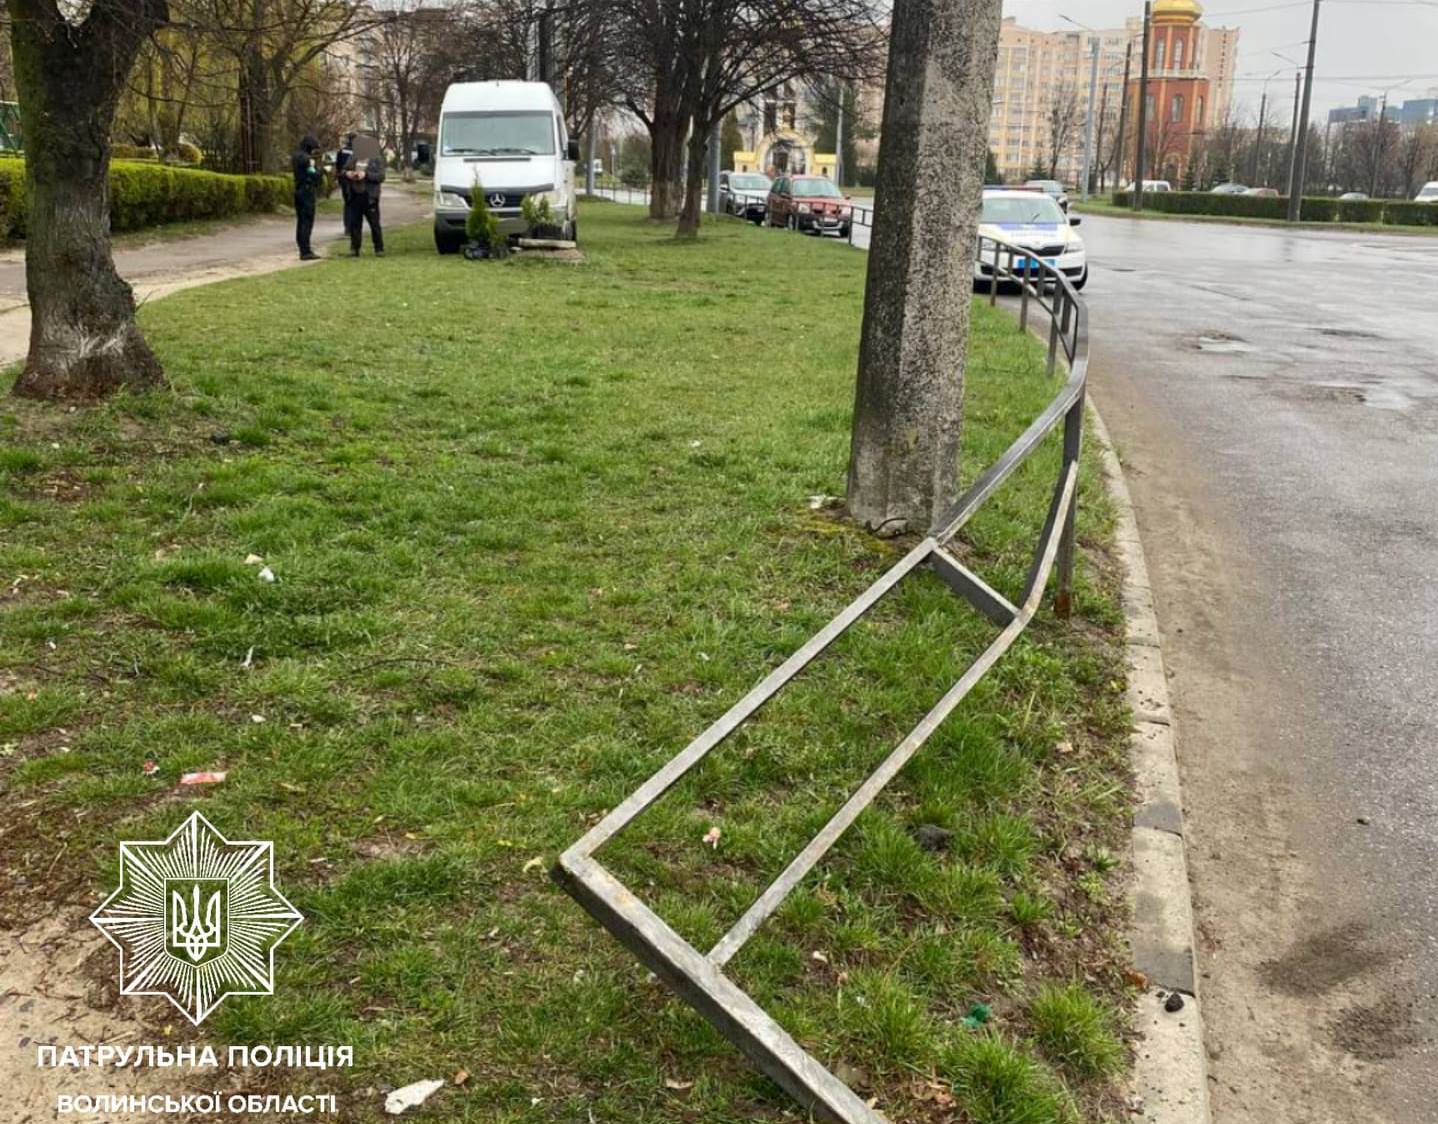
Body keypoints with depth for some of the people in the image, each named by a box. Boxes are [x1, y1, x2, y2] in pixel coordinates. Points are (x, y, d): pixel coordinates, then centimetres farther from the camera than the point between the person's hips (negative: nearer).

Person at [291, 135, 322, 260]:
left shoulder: (295, 157, 13)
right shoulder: (307, 159, -15)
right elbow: (314, 176, -18)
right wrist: (319, 169, 1)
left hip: (298, 190, 9)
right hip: (307, 191, -9)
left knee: (301, 220, 14)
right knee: (307, 222, -8)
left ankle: (303, 248, 22)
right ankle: (305, 251, -10)